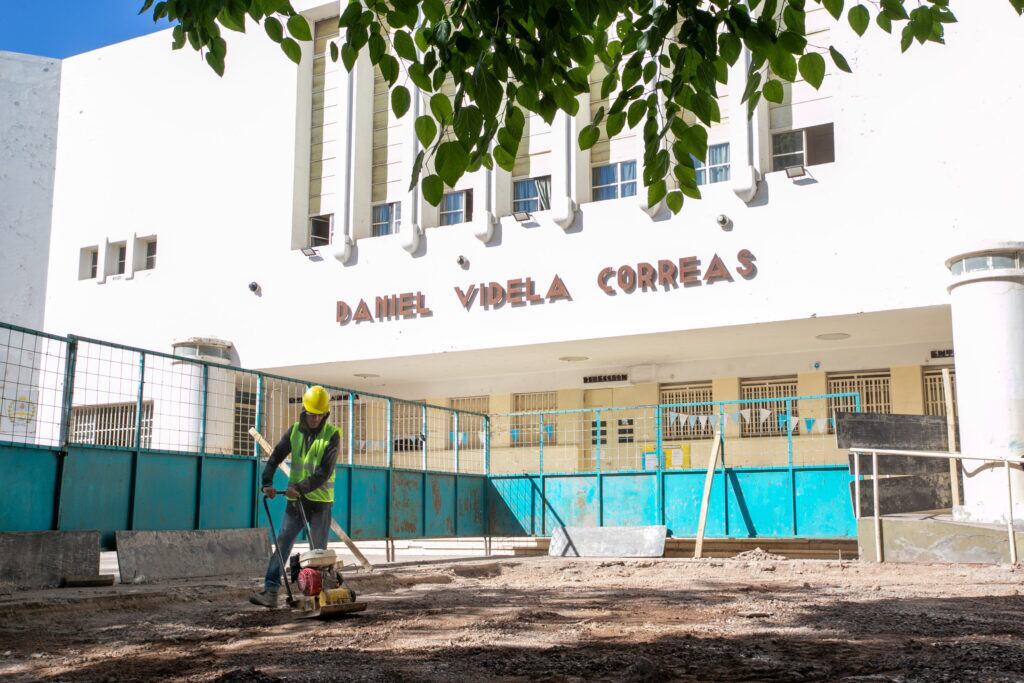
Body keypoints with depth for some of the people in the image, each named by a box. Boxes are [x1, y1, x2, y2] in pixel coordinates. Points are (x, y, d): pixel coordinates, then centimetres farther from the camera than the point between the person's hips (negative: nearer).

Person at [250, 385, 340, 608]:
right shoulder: (295, 431, 5)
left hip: (320, 502, -4)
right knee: (282, 545, -1)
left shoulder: (332, 434, -8)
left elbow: (324, 472, -16)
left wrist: (301, 488, -25)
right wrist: (267, 483, -15)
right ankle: (270, 591, -1)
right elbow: (275, 457, 0)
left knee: (318, 552, 1)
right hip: (295, 500, 4)